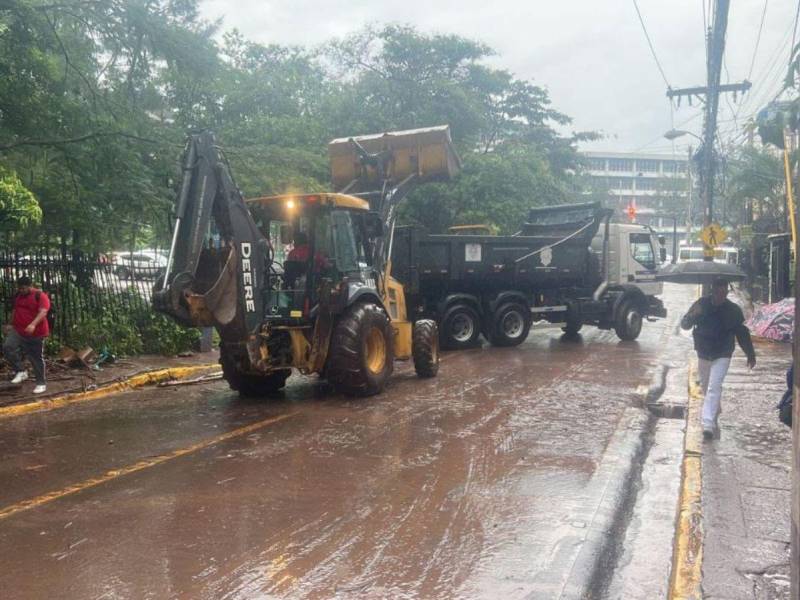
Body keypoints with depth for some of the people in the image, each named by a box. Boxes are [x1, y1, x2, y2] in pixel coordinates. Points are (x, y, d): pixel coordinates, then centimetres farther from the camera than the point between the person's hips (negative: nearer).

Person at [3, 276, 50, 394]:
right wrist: (12, 324, 23)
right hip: (17, 331, 6)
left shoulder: (40, 296, -12)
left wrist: (33, 324, -38)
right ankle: (21, 371, -4)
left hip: (36, 333, -6)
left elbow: (43, 312, -25)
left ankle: (41, 383, 12)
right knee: (7, 347, -17)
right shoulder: (18, 295, 10)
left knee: (36, 358, 0)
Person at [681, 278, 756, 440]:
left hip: (722, 355, -3)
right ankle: (715, 411, 43)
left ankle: (708, 423, -19)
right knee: (706, 386, 16)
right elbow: (684, 324, -9)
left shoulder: (733, 310, -9)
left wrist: (751, 355, 7)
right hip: (703, 353, 3)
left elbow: (742, 333, 2)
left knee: (714, 387, -15)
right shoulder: (701, 304, -9)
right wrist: (693, 315, -32)